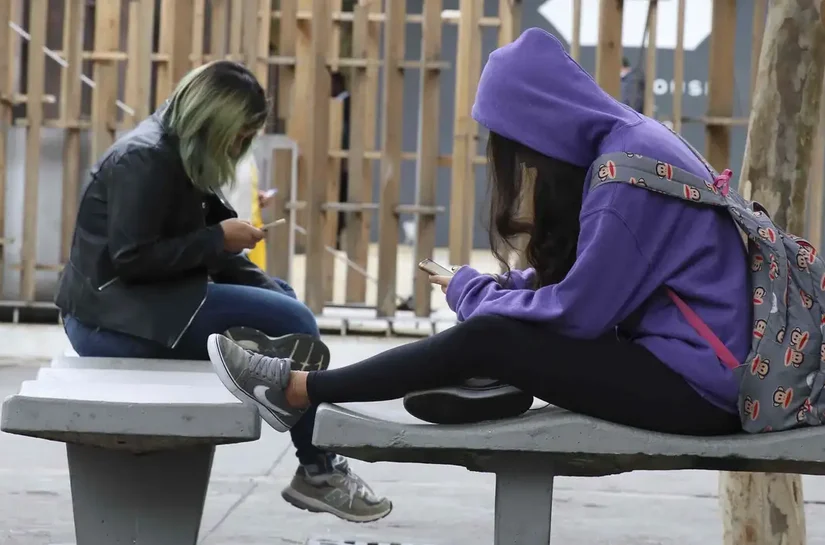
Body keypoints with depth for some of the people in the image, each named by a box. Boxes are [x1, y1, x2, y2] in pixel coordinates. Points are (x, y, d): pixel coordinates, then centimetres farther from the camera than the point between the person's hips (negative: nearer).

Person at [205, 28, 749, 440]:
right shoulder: (624, 142, 13)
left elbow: (579, 311, -17)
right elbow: (579, 280, 16)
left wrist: (473, 292, -2)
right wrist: (492, 287, 2)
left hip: (696, 383, -9)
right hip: (688, 359, 9)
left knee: (485, 339, -11)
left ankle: (299, 390, -1)